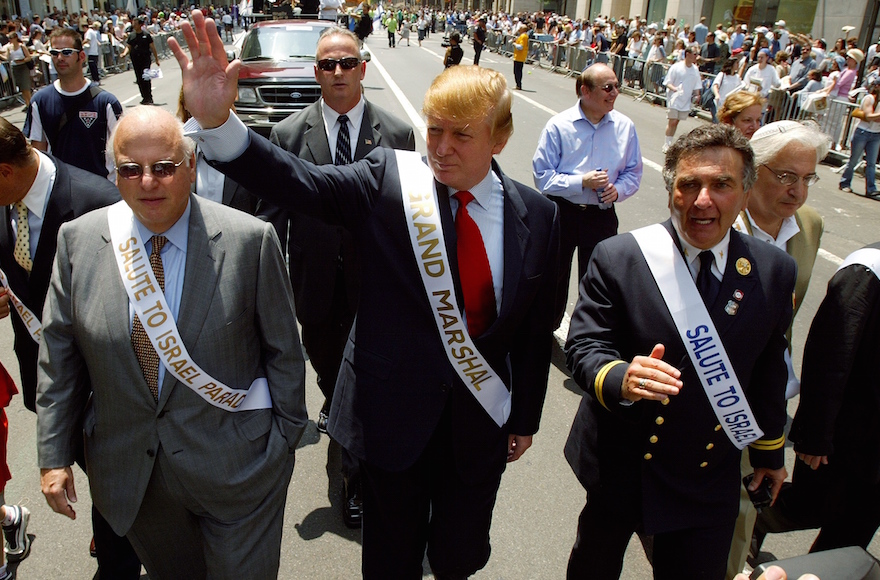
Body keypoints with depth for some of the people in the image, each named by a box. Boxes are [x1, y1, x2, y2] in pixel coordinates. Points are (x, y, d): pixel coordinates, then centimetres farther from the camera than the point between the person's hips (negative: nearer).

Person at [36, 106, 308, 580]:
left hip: (236, 465, -2)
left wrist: (287, 437, -1)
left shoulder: (250, 239, -14)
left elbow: (282, 349, -7)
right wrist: (54, 456, 2)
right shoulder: (78, 240, -5)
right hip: (127, 468, 3)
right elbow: (59, 354, 2)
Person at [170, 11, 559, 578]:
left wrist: (526, 419, 8)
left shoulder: (537, 214, -5)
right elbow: (301, 182, -23)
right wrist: (216, 120, -39)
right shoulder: (386, 179, -10)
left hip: (482, 424, 2)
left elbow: (535, 328, 1)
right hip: (395, 417, -1)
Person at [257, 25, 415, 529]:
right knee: (326, 366, 22)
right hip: (315, 280, 2)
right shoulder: (289, 134, -3)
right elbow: (273, 212, 0)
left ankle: (359, 478, 24)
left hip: (373, 283, -1)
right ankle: (335, 405, 57)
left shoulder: (397, 134, -5)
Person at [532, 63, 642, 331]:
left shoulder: (625, 127, -2)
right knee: (554, 277, 15)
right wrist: (582, 182, -22)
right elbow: (542, 176, -12)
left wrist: (618, 190, -14)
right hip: (562, 213, -1)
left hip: (602, 216, 2)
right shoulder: (559, 125, -10)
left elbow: (633, 173, 6)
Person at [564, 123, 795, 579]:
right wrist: (620, 378, -39)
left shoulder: (775, 271, -6)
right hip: (621, 464, -1)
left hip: (711, 475, 2)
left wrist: (769, 451, 16)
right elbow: (583, 348, -16)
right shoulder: (617, 259, -16)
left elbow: (769, 369, 5)